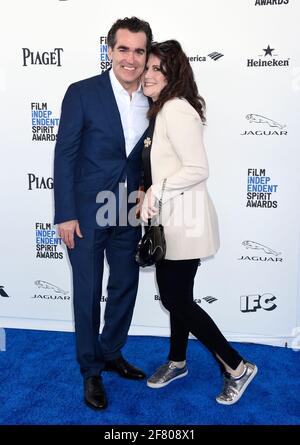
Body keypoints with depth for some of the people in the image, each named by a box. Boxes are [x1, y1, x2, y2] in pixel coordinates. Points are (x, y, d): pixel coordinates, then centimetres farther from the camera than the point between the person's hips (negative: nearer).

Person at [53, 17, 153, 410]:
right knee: (88, 294, 7)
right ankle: (91, 371, 27)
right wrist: (65, 215, -13)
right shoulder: (82, 93, -9)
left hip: (128, 214, 5)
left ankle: (112, 353, 38)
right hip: (87, 212, -4)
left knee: (125, 286, 15)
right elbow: (64, 156, -10)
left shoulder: (153, 101, 3)